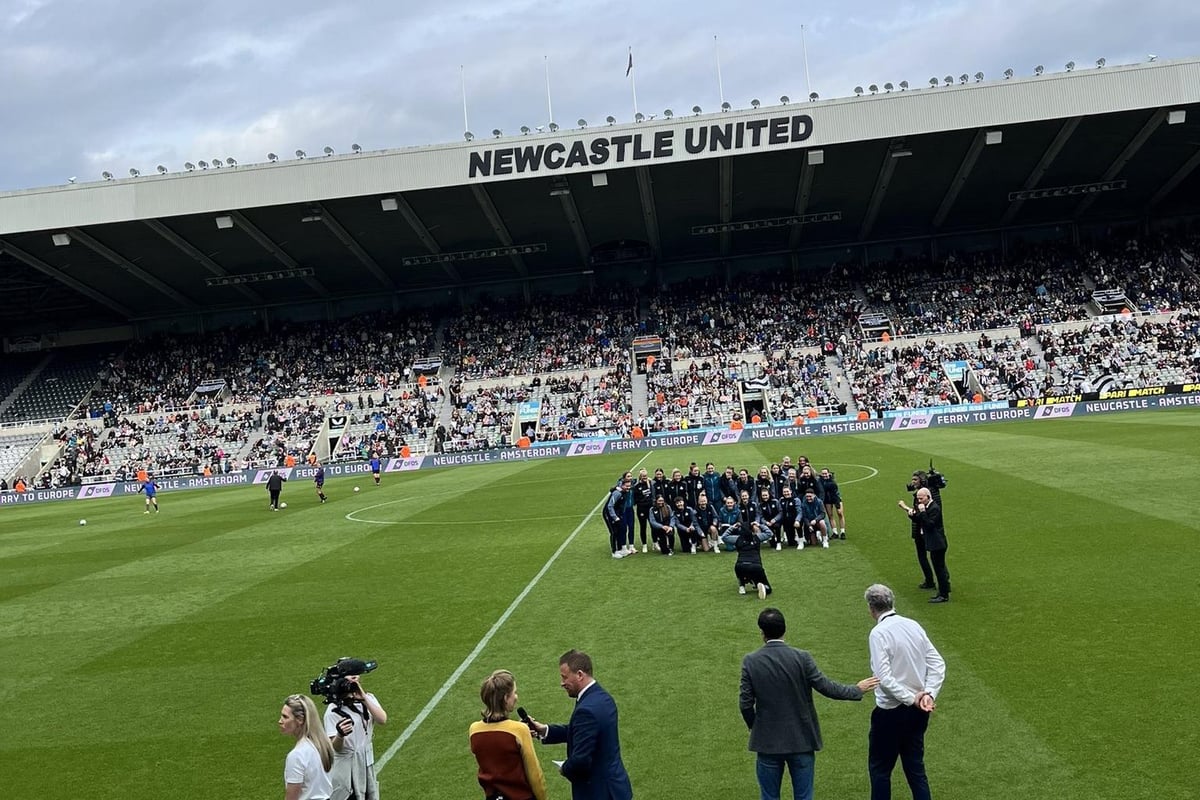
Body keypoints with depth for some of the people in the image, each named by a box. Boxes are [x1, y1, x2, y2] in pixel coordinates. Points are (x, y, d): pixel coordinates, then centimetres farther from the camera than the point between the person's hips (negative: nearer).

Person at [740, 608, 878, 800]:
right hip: (801, 739, 0)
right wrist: (857, 690, 8)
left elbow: (745, 703, -7)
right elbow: (826, 687, -8)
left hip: (767, 741, 1)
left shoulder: (750, 661, -10)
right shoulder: (802, 658, -13)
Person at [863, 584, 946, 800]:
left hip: (891, 711, -6)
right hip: (918, 710, 6)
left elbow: (884, 678, -24)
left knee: (879, 768, 10)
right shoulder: (914, 626, 3)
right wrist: (929, 694, -7)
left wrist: (911, 699, -15)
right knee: (915, 766, 16)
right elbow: (938, 664, 1)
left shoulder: (879, 633, -17)